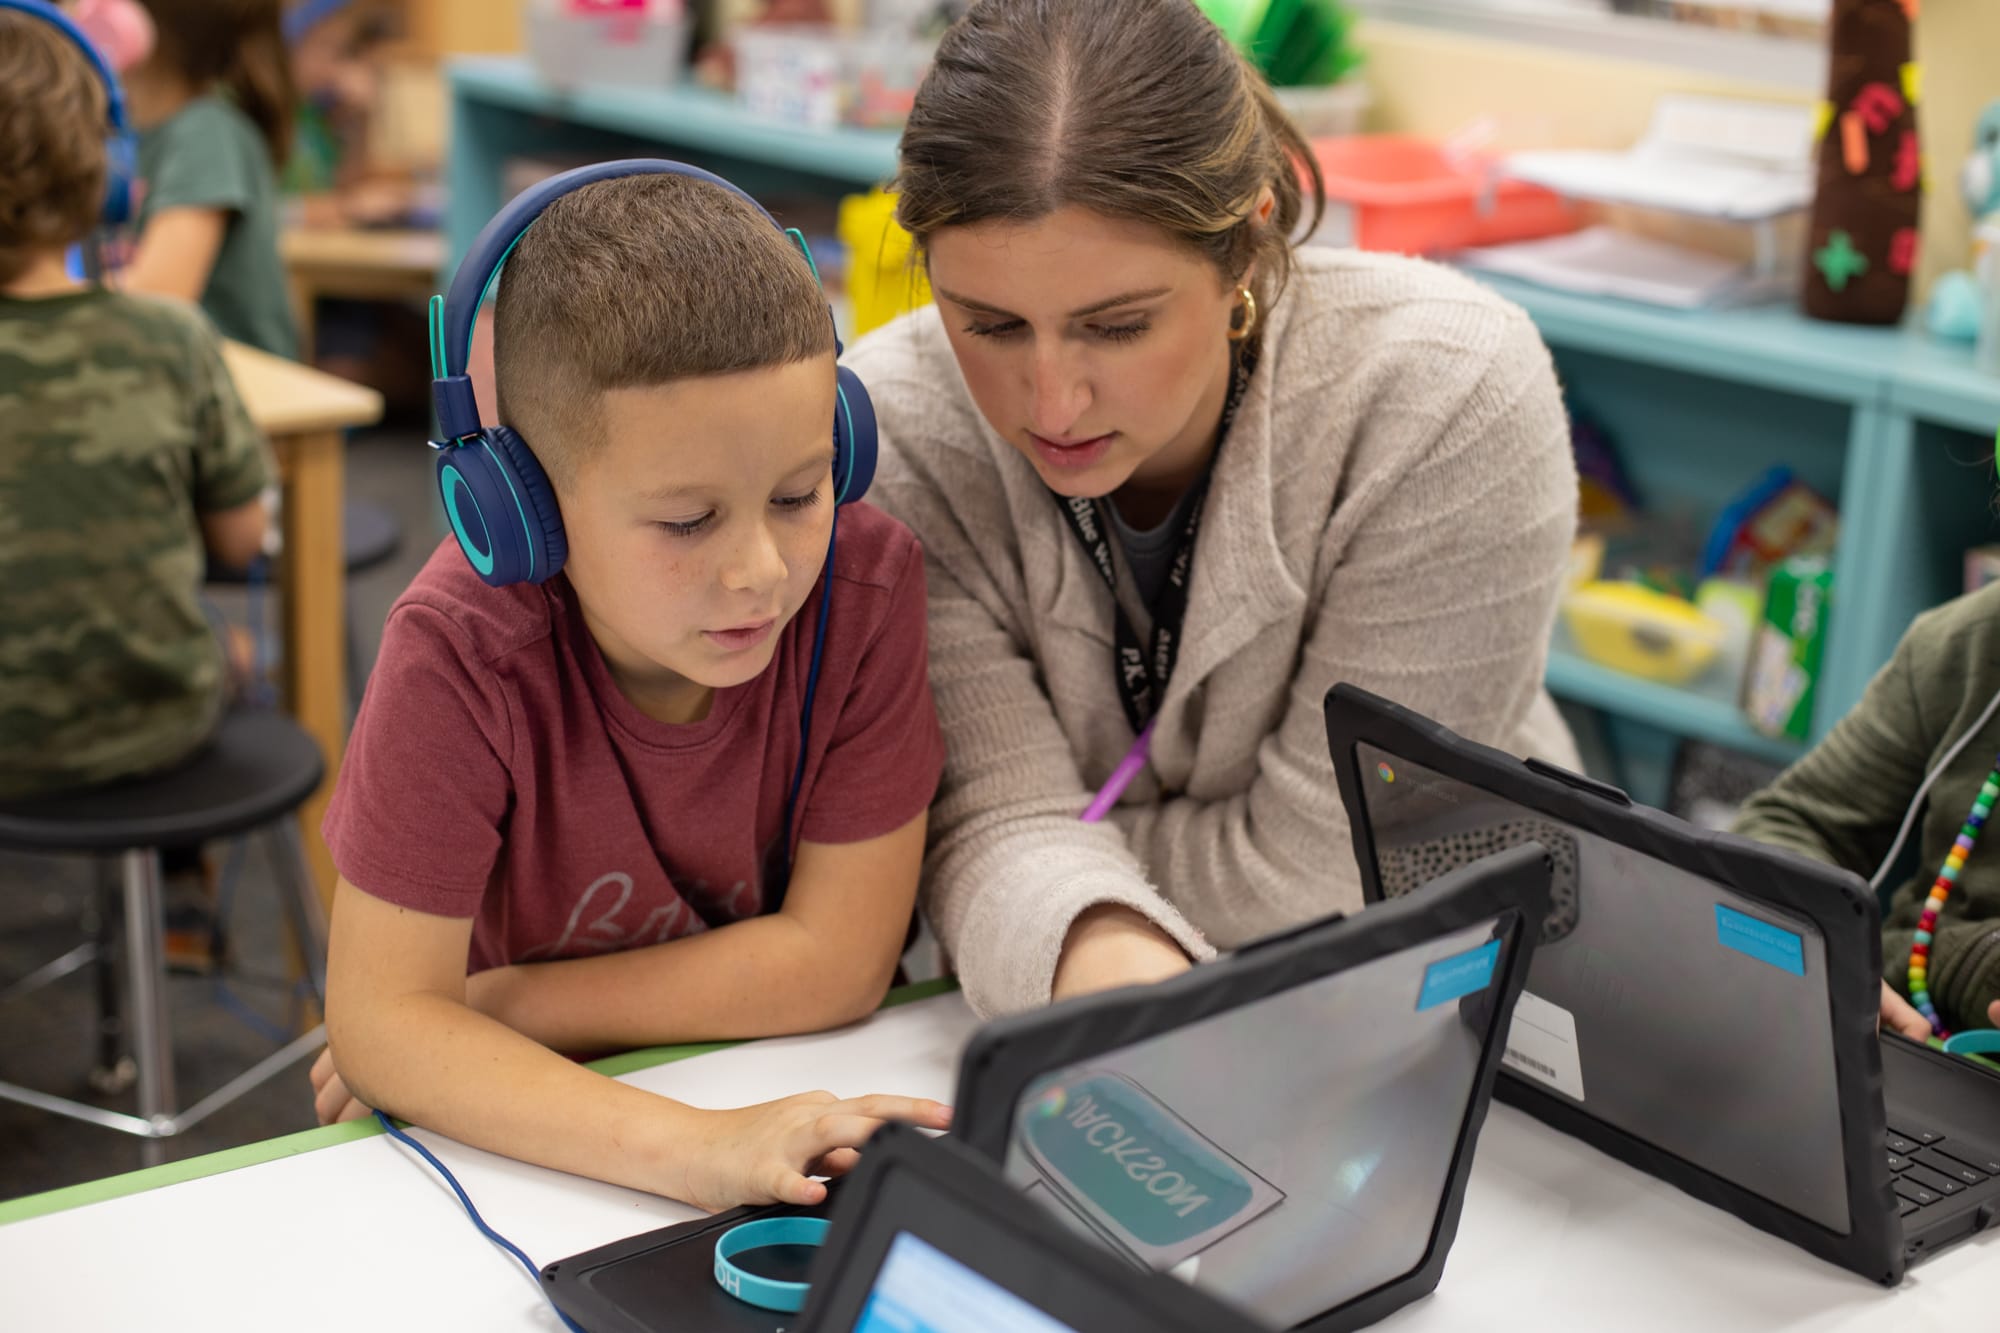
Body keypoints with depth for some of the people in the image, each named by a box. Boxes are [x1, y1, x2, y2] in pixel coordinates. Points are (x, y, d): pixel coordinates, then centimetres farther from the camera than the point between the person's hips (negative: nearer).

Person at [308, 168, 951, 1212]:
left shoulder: (865, 586, -19)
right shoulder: (460, 655, -23)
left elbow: (838, 959, -15)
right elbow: (382, 1016, -23)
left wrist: (489, 1008, -16)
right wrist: (681, 1146, -36)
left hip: (796, 1106, 1)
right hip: (534, 1145, -1)